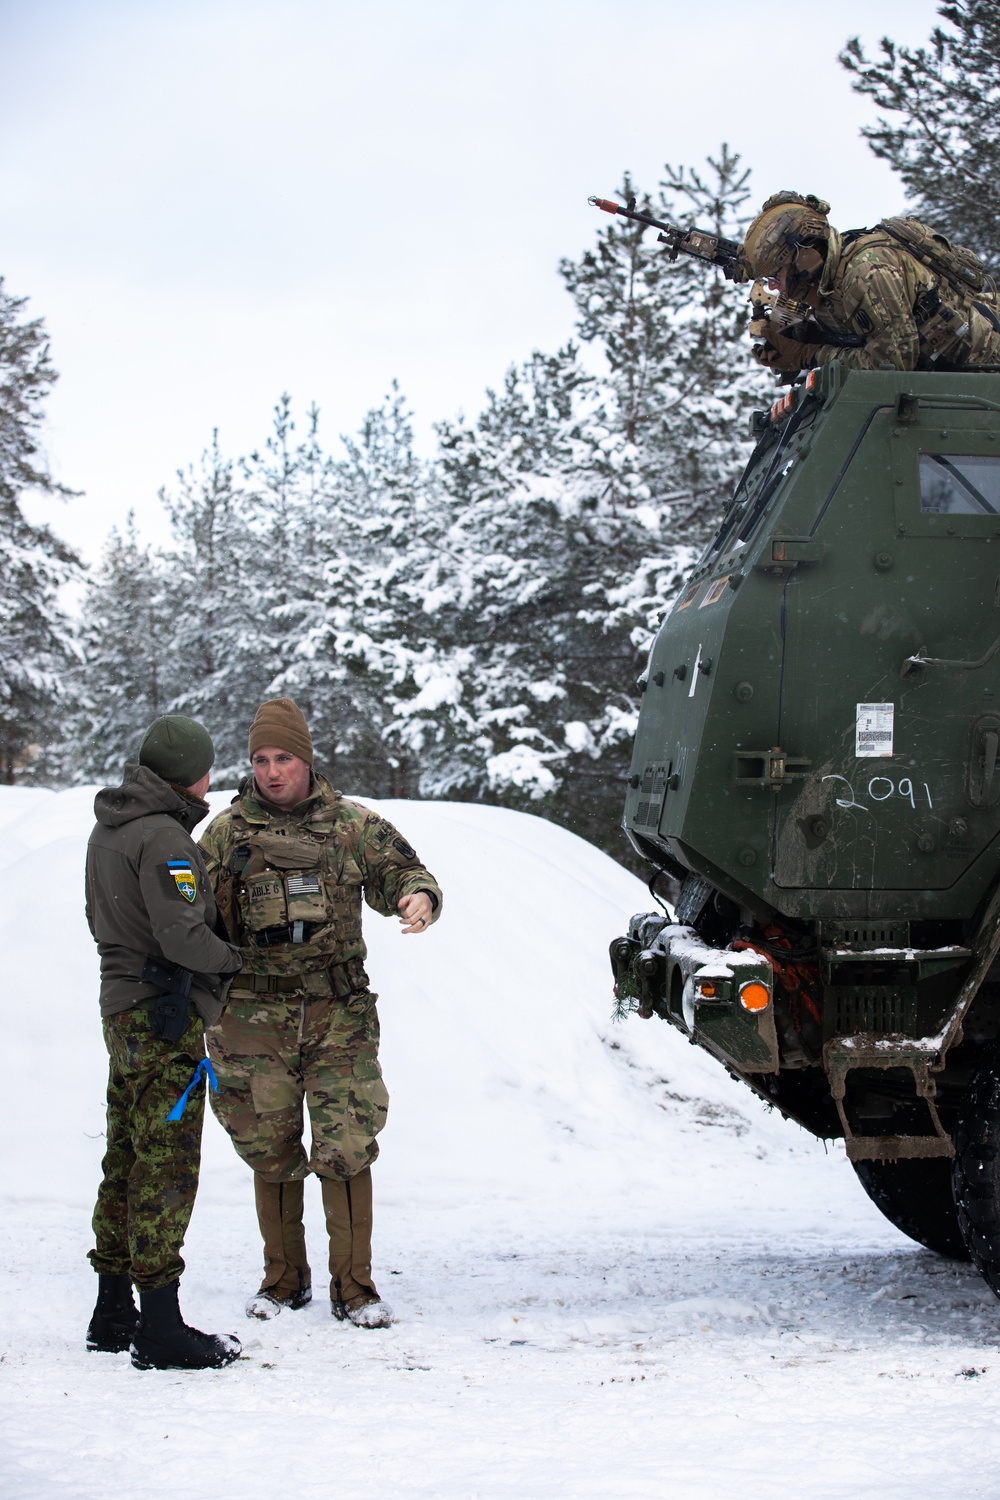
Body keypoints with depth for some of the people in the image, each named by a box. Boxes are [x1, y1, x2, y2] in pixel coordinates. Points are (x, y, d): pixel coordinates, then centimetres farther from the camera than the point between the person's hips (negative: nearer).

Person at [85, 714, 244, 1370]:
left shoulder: (107, 830, 12)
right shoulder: (163, 837, -18)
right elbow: (182, 935, -24)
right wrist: (231, 958, -6)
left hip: (124, 1010, 10)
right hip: (167, 1018, -10)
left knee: (127, 1164, 15)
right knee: (166, 1169, -7)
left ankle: (114, 1315, 22)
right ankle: (161, 1330, -6)